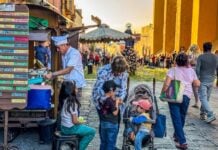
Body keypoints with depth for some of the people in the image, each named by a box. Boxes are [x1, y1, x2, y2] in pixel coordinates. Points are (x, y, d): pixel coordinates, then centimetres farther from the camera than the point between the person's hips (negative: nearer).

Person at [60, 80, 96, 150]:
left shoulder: (65, 100, 3)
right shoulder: (73, 103, -22)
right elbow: (75, 121, -19)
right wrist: (81, 122, -1)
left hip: (64, 127, 9)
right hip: (70, 128, -9)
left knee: (84, 128, 29)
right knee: (92, 131, 2)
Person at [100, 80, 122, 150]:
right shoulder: (110, 101, -21)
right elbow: (115, 113, -18)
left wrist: (114, 101, 8)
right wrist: (117, 103, -9)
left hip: (103, 123, 8)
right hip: (111, 124, -7)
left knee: (103, 141, 17)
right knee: (111, 142, 4)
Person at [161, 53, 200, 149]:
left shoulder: (173, 70, -6)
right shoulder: (191, 71, 4)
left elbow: (166, 84, -15)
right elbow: (197, 84, 6)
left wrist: (162, 93, -2)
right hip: (186, 96, 4)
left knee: (176, 118, 0)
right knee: (182, 117, 21)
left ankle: (182, 141, -4)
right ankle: (177, 135, 38)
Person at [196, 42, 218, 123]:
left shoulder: (201, 57, -8)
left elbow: (197, 69, -13)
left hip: (203, 80, -4)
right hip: (211, 81, 5)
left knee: (203, 98, -6)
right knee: (206, 98, 15)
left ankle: (211, 115, -20)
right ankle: (203, 114, 22)